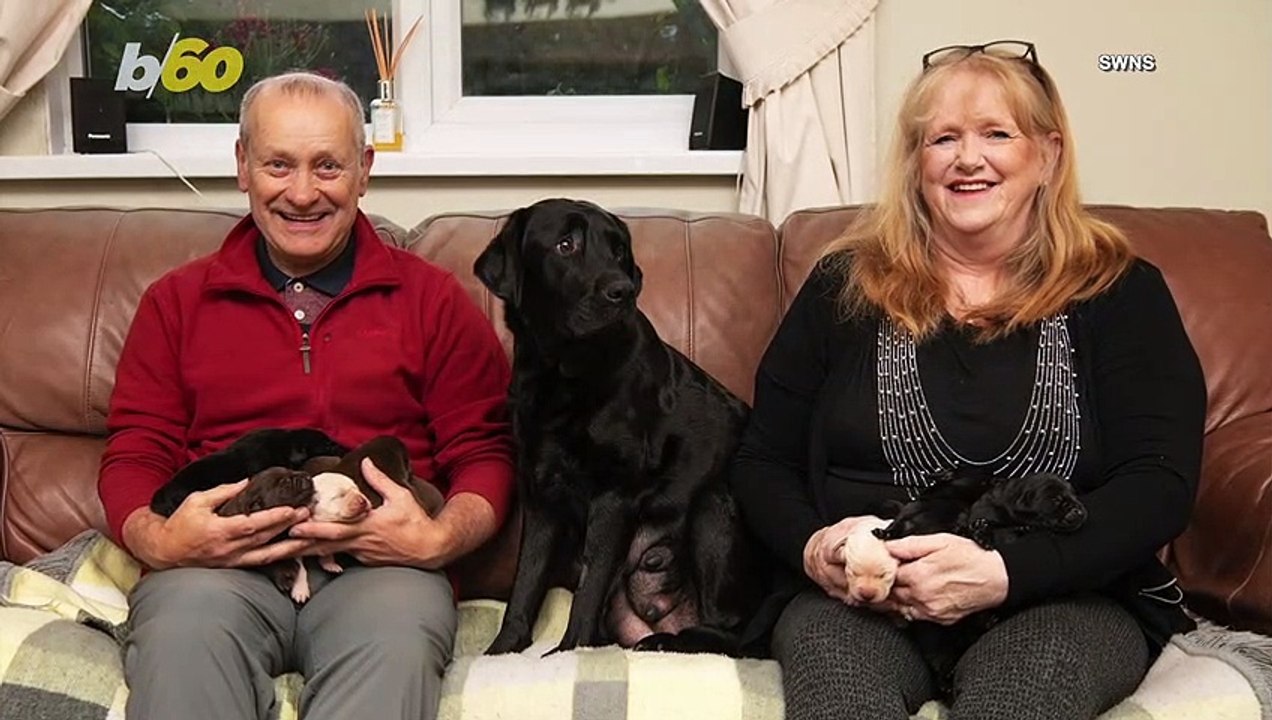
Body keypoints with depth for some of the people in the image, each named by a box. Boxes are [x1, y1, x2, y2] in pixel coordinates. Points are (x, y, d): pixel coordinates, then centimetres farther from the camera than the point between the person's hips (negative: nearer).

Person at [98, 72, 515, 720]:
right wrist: (158, 540, -10)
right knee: (183, 630, -35)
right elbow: (134, 454, 14)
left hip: (376, 563, 0)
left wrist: (439, 539, -12)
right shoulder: (176, 301, 19)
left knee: (396, 644, -36)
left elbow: (482, 452, 11)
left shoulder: (432, 299, 15)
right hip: (215, 563, 1)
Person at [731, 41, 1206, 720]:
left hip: (1066, 597, -1)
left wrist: (1002, 572, -19)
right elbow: (762, 461, 12)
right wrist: (813, 548, -11)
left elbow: (1160, 483, -4)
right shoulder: (844, 286, 12)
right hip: (855, 597, 1)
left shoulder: (1119, 294, 6)